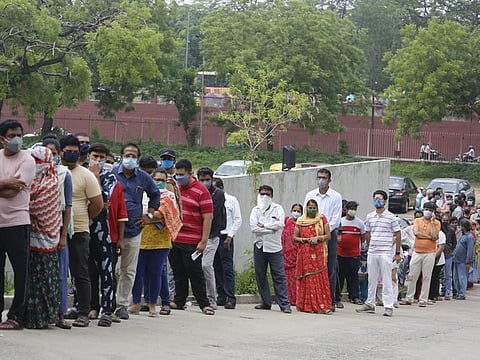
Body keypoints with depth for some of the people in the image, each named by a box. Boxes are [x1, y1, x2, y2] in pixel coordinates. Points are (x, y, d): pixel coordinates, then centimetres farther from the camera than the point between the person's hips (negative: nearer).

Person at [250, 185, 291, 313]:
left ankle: (284, 304, -8)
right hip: (259, 246, 3)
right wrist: (271, 229, -10)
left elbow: (280, 224, -12)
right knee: (260, 276, 6)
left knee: (279, 276, -7)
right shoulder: (255, 210, 11)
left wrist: (263, 225, -8)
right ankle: (266, 302, 16)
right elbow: (254, 227, -4)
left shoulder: (277, 208, 6)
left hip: (274, 247, -3)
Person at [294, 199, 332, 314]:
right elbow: (295, 238, 6)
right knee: (306, 279, -2)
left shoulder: (322, 219, 8)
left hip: (319, 253, -1)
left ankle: (323, 306, -8)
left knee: (320, 278, -6)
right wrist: (306, 240, -9)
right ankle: (307, 306, 1)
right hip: (304, 253, 1)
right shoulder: (300, 221, 9)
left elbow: (328, 236, 5)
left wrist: (318, 238, -11)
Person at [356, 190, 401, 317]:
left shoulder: (390, 217, -2)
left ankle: (389, 306, -3)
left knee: (386, 280, -4)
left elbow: (397, 234, 1)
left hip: (385, 253, -4)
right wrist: (371, 246, 14)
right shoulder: (369, 217, 9)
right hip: (371, 253, 4)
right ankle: (370, 304, 19)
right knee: (372, 279, 11)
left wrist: (397, 253, -1)